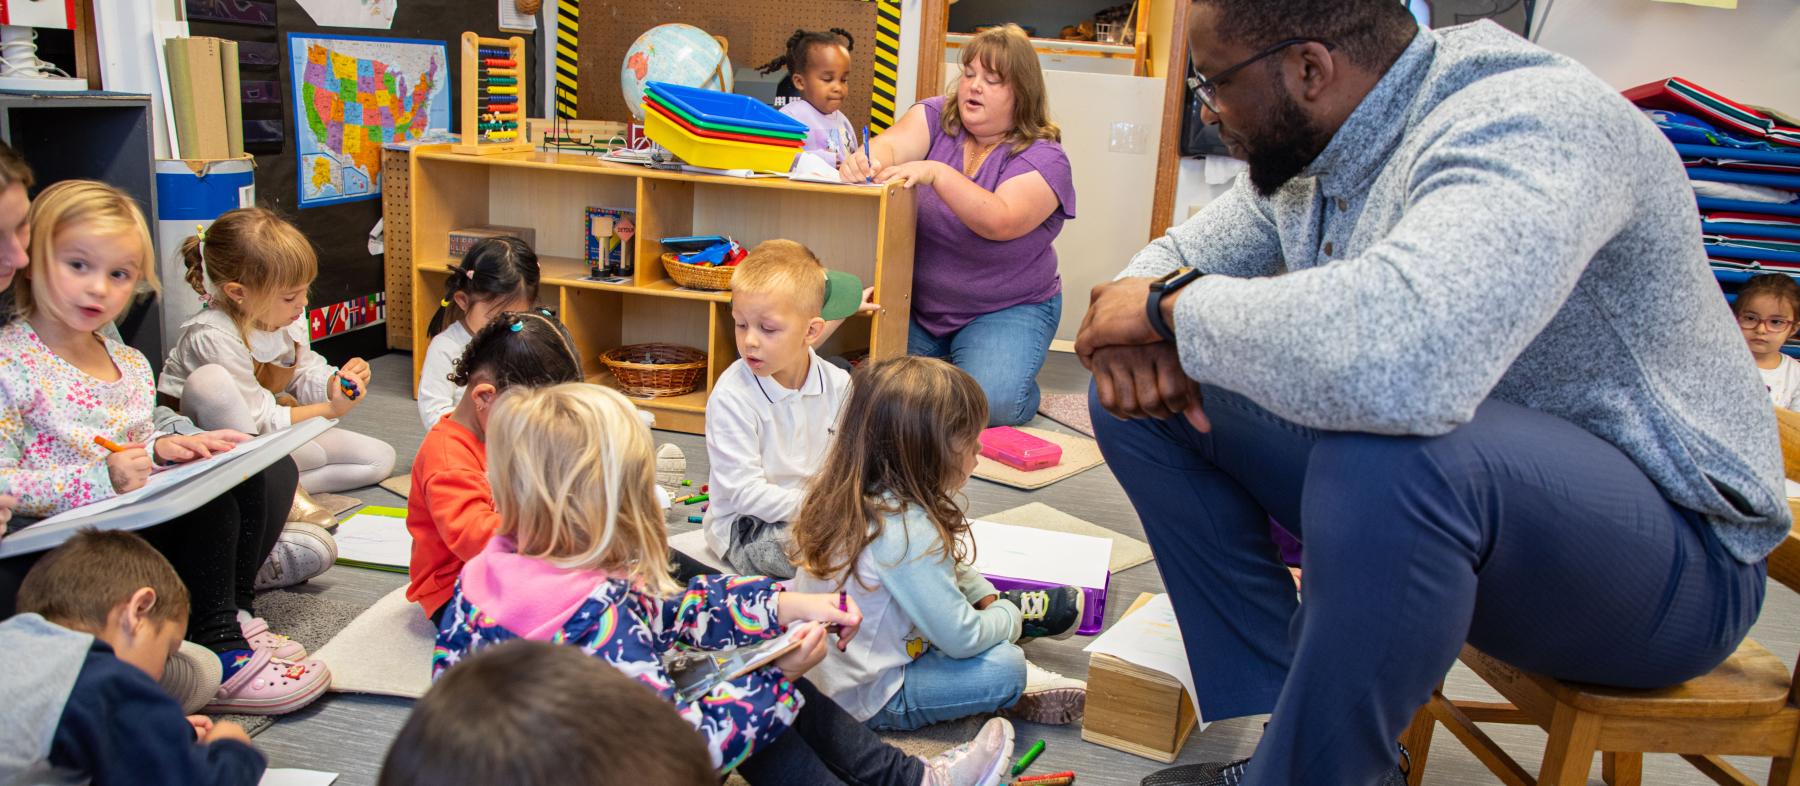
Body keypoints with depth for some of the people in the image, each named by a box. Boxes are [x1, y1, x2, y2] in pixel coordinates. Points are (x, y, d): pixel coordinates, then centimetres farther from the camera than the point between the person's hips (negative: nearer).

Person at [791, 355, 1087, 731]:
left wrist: (988, 597, 10)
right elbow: (962, 640, -25)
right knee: (1005, 666, -17)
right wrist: (1006, 615, -6)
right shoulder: (908, 533, -32)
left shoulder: (852, 494, -2)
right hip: (864, 697, -10)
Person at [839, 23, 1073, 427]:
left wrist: (936, 173, -41)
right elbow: (891, 144, -19)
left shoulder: (1043, 158, -13)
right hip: (917, 302, 4)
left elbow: (999, 222, -30)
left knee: (984, 403, -26)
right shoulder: (937, 117, 0)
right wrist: (865, 162, -43)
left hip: (1007, 310, -3)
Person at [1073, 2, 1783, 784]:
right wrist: (1137, 341, -15)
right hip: (1444, 487, 8)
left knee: (1387, 450, -39)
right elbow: (1176, 256, 10)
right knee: (1147, 403, -1)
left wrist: (1174, 306, -28)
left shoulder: (1527, 122, -26)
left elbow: (1396, 352, -45)